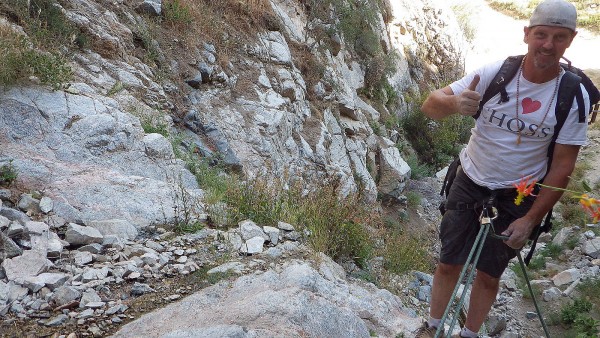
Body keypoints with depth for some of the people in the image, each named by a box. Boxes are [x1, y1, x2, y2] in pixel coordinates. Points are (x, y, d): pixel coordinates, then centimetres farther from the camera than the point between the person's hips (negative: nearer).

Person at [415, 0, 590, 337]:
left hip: (518, 197, 0)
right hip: (470, 184, 1)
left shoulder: (574, 96, -13)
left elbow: (562, 166, -9)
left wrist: (531, 219, -12)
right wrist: (454, 103, -38)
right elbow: (430, 105, -15)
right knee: (449, 263, 7)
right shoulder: (495, 73, -13)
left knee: (489, 274, 9)